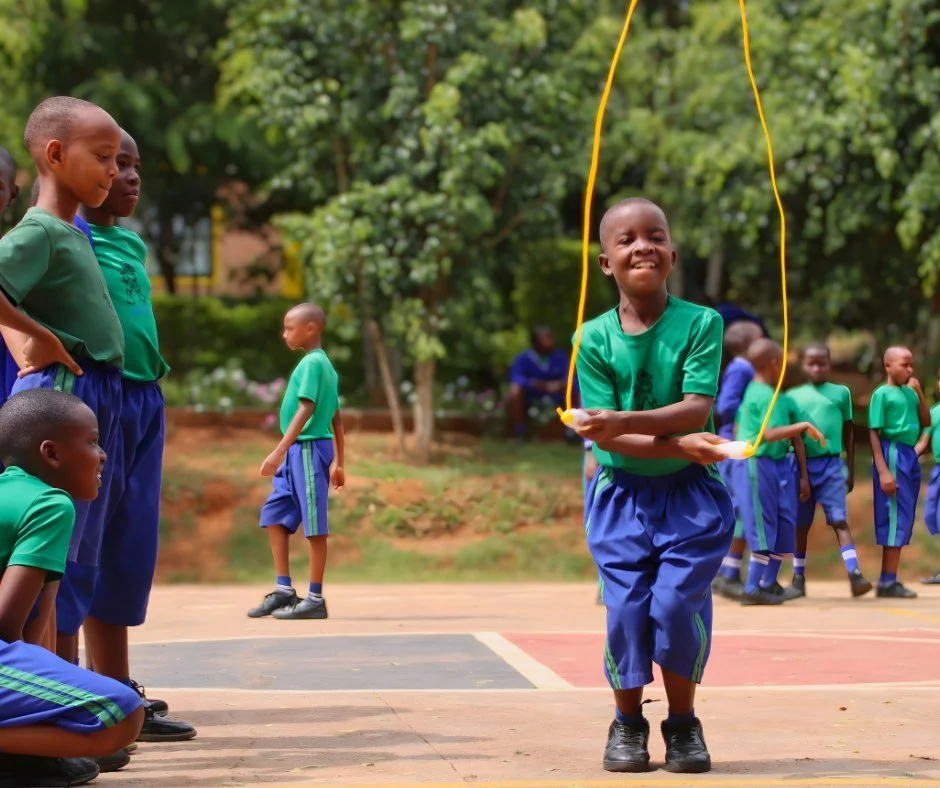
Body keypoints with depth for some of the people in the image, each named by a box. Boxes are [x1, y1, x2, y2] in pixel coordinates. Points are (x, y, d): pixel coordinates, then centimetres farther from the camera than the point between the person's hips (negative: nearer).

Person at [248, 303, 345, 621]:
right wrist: (340, 464, 21)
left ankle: (315, 599, 0)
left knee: (314, 524, -5)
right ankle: (284, 590, 12)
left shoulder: (312, 363, -11)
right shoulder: (325, 364, 17)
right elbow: (337, 418, 18)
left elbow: (305, 410, -21)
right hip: (298, 453, 10)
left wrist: (279, 451, -24)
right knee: (274, 514, 11)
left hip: (309, 449, -10)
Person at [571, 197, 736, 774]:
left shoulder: (700, 323, -8)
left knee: (678, 602, -9)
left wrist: (625, 421, -31)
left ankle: (683, 722, 14)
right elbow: (609, 439, -12)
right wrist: (679, 444, -25)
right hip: (621, 494, 1)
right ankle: (628, 722, 16)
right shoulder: (594, 338, -6)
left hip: (690, 494, -1)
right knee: (626, 606, -6)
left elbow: (696, 409, -18)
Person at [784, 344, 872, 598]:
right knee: (800, 524, 9)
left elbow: (849, 432, 10)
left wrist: (850, 469, 9)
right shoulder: (794, 396, 5)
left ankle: (855, 574, -19)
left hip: (832, 465, -1)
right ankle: (798, 578, 19)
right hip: (803, 465, 1)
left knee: (839, 520, -11)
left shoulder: (841, 393, 6)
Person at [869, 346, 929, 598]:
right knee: (895, 518, -7)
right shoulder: (882, 394, -8)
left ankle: (888, 580, 14)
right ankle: (888, 581, -4)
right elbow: (874, 433, -11)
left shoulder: (909, 392, 12)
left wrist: (919, 393, 3)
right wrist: (883, 471, -18)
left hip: (910, 456, 8)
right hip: (893, 455, -8)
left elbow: (926, 422, 13)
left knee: (903, 520, 9)